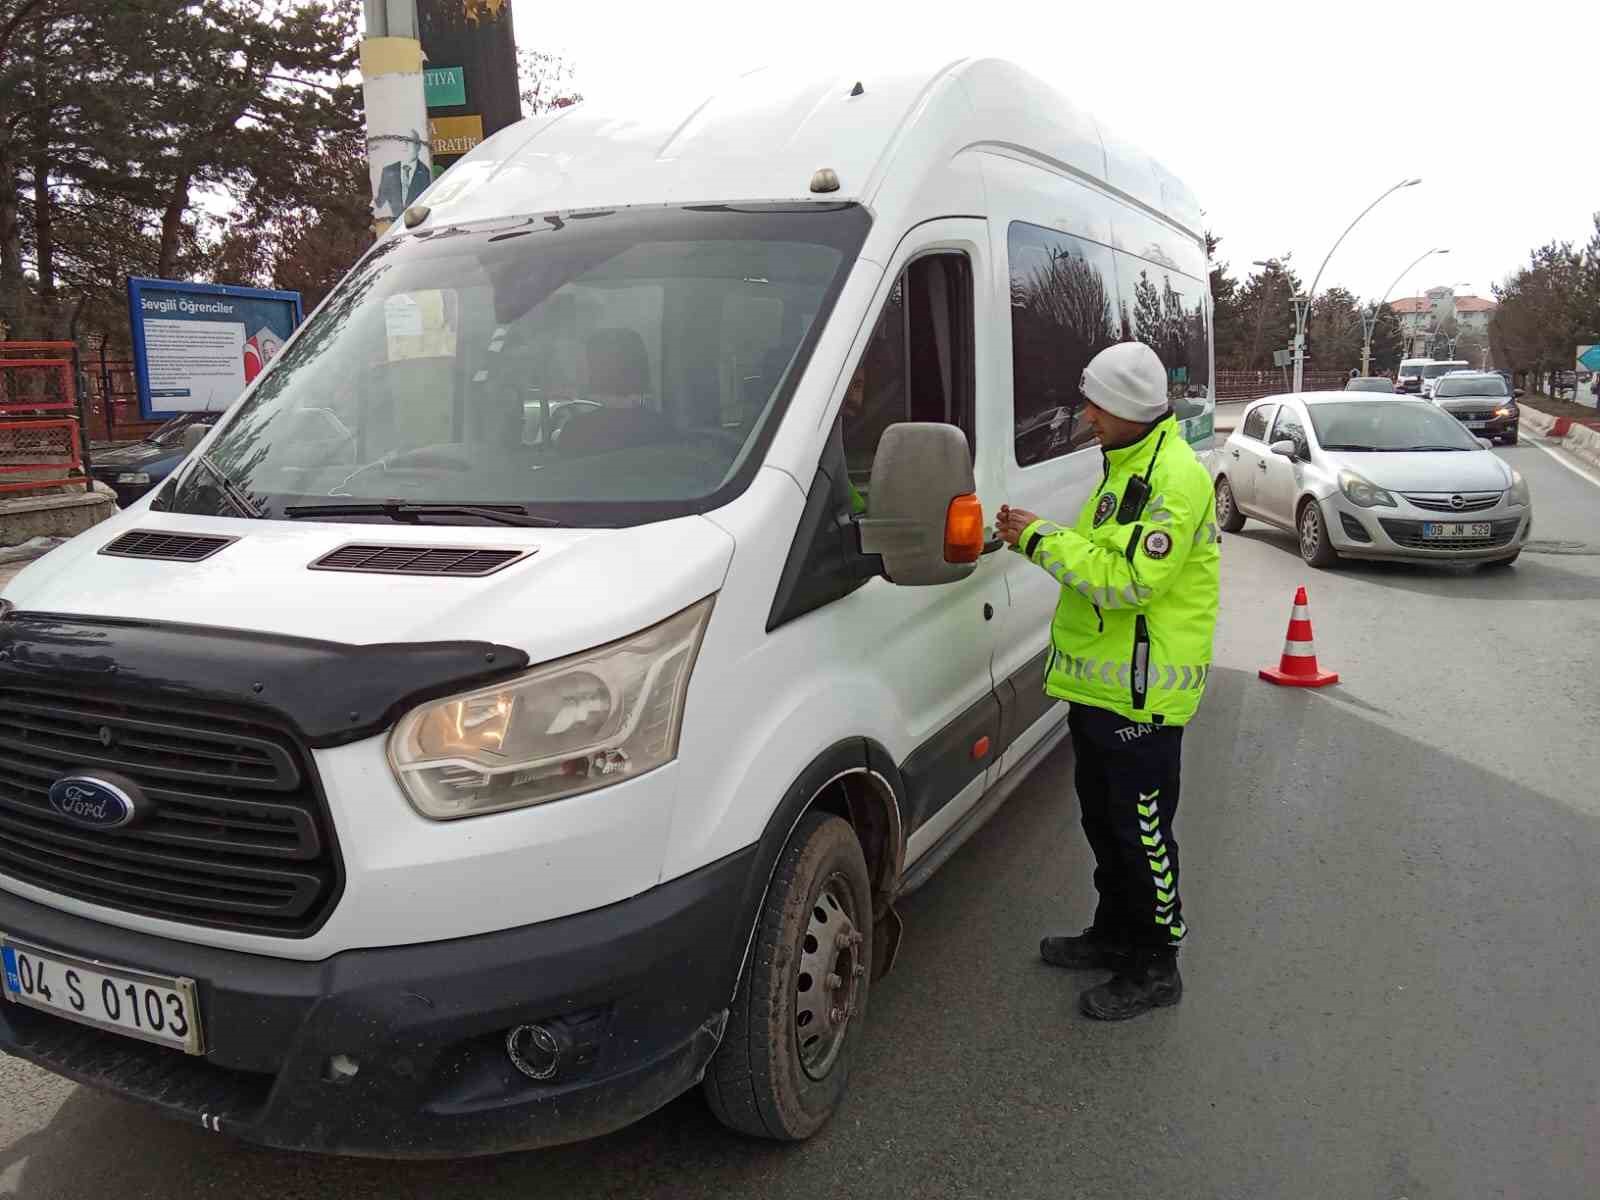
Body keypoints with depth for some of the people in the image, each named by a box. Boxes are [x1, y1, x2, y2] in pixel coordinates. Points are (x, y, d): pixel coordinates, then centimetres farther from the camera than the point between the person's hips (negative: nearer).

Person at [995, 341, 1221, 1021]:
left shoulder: (1175, 478, -19)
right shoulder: (1127, 465, 14)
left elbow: (1129, 580, -26)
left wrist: (1044, 540, -19)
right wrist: (1039, 539, 2)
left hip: (1142, 692, -10)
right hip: (1099, 681, 10)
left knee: (1142, 832, 2)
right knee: (1103, 818, 21)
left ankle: (1156, 967, 18)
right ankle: (1116, 933, 38)